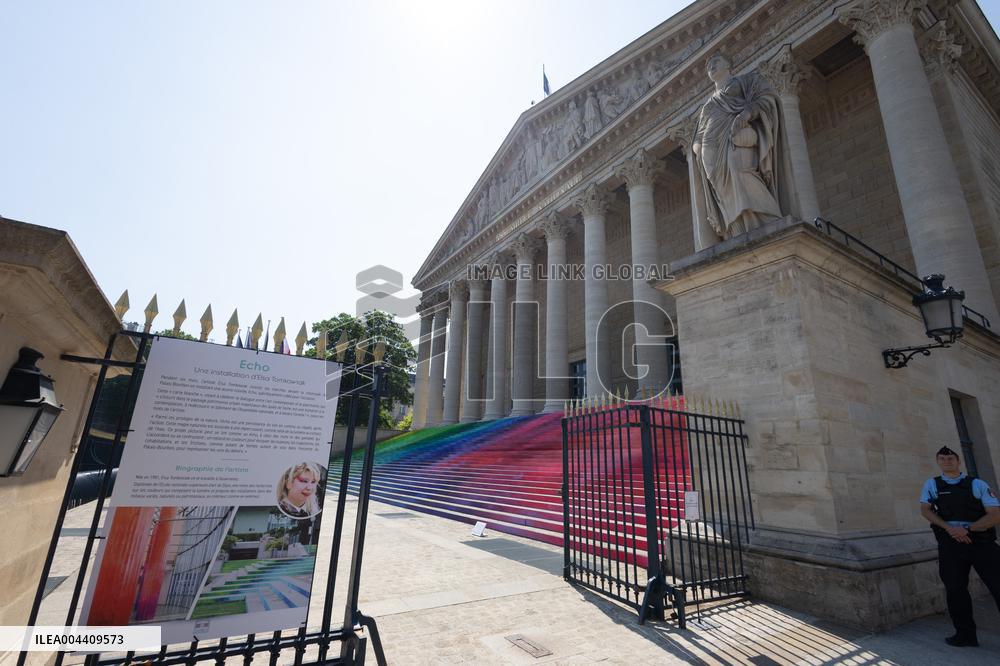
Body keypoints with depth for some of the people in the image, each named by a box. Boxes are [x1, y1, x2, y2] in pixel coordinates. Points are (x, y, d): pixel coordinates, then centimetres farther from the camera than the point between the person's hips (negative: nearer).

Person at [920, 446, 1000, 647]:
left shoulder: (977, 484, 7)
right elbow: (925, 510, 2)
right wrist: (950, 528, -13)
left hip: (981, 540, -1)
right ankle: (965, 634, 19)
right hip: (950, 543, 1)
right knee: (955, 589, 4)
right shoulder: (932, 484, 11)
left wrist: (968, 529, -15)